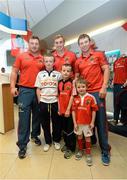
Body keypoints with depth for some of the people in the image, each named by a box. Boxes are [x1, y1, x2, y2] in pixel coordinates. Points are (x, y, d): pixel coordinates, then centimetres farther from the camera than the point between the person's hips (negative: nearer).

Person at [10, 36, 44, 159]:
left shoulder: (42, 59, 9)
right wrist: (12, 87, -8)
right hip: (25, 90, -2)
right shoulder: (21, 57, 4)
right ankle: (22, 145, 9)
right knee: (24, 117, -2)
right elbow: (14, 72, 3)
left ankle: (35, 135, 36)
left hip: (39, 91, 3)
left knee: (37, 115, 14)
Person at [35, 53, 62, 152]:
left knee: (56, 122, 9)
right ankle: (48, 142, 27)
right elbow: (38, 89, 5)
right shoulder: (40, 74, 5)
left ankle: (56, 141, 29)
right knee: (45, 123, 10)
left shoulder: (58, 74, 3)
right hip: (43, 102, 1)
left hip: (55, 101, -1)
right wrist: (39, 101, -1)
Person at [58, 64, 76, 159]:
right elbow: (59, 96, 10)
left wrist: (68, 109, -15)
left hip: (69, 110, -6)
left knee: (70, 130, 6)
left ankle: (71, 148, 22)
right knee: (64, 128, 19)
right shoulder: (60, 83, 6)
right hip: (62, 110, 6)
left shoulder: (72, 83, -12)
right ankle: (66, 144, 38)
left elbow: (72, 97, -14)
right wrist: (59, 109, 8)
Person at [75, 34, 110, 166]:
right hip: (84, 93, 4)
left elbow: (106, 70, -1)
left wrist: (104, 87, -11)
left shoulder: (99, 54, 4)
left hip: (97, 92, -3)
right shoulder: (78, 61, 12)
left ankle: (105, 151, 11)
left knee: (101, 121, -1)